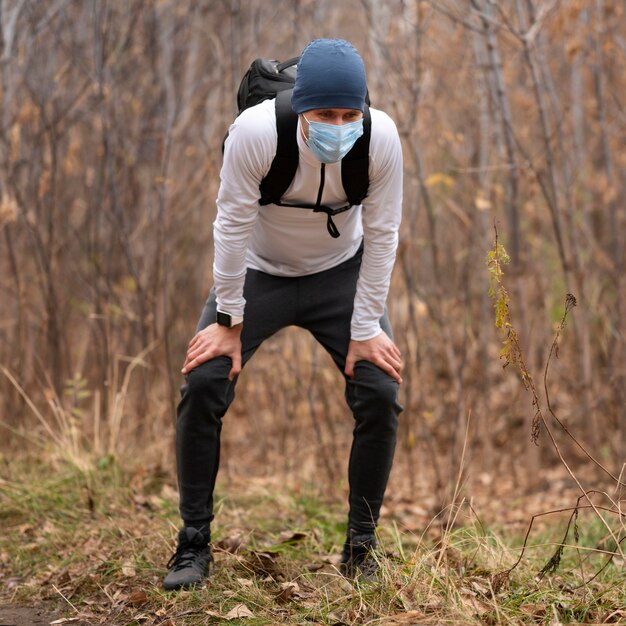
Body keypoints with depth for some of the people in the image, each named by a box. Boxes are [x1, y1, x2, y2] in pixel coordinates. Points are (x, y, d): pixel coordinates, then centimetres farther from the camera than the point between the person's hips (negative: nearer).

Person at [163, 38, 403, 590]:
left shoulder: (382, 139, -26)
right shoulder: (255, 131, -32)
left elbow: (381, 235, -16)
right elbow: (233, 225, -22)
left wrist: (366, 329, -13)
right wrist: (229, 322, -17)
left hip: (340, 274, 1)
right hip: (259, 271, -1)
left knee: (381, 394, -12)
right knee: (203, 384, -16)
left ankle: (362, 547, 6)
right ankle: (194, 543, 0)